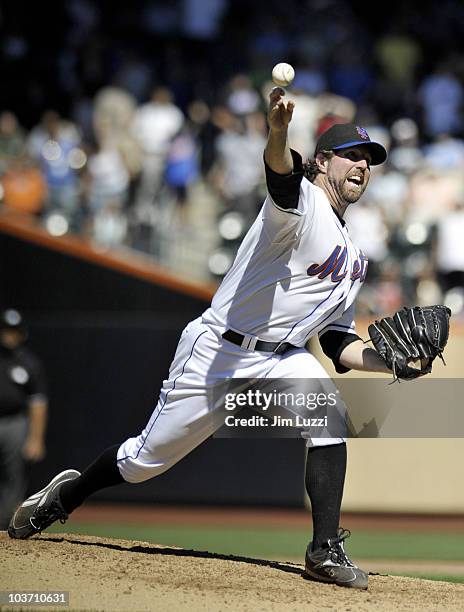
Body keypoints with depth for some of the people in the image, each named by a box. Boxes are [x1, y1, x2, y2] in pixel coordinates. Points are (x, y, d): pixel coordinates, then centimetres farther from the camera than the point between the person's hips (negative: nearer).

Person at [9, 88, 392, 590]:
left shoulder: (353, 260, 15)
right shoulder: (302, 201, -12)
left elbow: (338, 342, 16)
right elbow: (281, 173, -38)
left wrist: (387, 362, -4)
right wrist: (277, 133, -62)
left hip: (279, 359, 6)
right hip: (216, 351, -6)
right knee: (147, 458, 5)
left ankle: (326, 550, -20)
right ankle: (65, 496, 34)